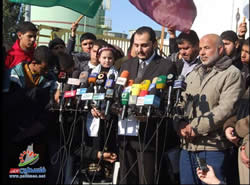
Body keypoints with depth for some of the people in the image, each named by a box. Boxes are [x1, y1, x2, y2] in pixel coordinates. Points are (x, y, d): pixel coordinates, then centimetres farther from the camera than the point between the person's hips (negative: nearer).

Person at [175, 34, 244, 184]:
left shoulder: (232, 74, -4)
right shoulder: (194, 73, 18)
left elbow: (226, 109, -15)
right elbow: (182, 102, 14)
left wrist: (196, 128, -15)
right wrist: (181, 124, -6)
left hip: (213, 147, -6)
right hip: (188, 145, 6)